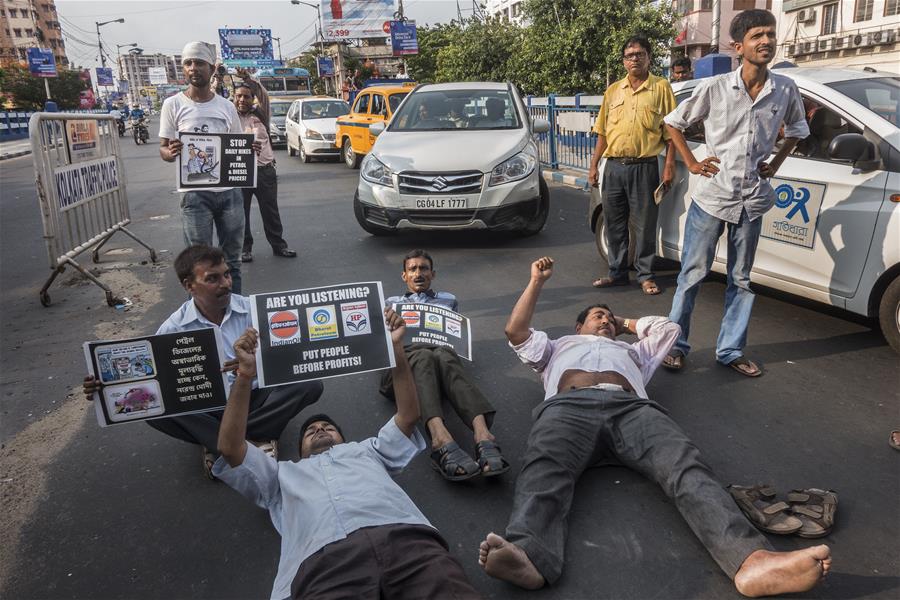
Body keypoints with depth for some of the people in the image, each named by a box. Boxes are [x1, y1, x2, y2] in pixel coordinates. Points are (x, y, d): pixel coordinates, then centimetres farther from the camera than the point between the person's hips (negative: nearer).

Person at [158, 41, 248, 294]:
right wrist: (171, 153, -21)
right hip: (196, 194, -3)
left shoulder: (227, 106, 10)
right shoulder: (173, 105, 2)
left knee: (232, 258, 12)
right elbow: (163, 149, 4)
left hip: (230, 192, 3)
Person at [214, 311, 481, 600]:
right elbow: (230, 448, 26)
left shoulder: (367, 450, 41)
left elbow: (408, 415, 34)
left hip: (404, 537, 1)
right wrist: (245, 376, 18)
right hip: (324, 558, 0)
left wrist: (397, 349, 25)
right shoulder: (284, 473, 38)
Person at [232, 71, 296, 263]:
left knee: (271, 212, 9)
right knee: (241, 213, 5)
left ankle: (278, 245, 19)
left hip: (265, 171, 1)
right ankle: (245, 248, 17)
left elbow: (264, 95, -9)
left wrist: (249, 79, -22)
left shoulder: (259, 114, 6)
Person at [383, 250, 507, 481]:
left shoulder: (448, 300, 40)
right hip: (405, 352, 0)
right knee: (424, 358, -41)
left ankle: (483, 435, -65)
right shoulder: (392, 302, 40)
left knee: (445, 357, -41)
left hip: (442, 349, 1)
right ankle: (441, 439, -66)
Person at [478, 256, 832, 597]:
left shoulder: (631, 350, 49)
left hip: (631, 408, 3)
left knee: (685, 466, -31)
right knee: (544, 472, -39)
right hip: (569, 406, -2)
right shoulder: (558, 347, 43)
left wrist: (626, 322, 57)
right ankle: (529, 557, -67)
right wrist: (537, 281, 33)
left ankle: (749, 559, -56)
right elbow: (516, 332, 31)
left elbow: (668, 328, 51)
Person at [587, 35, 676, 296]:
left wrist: (669, 165, -7)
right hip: (614, 166, 4)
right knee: (614, 224, 9)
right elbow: (603, 132, 14)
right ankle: (617, 273, 21)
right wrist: (594, 165, 8)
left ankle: (645, 275, 13)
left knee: (645, 225, 1)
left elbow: (670, 130, 0)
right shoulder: (613, 91, 13)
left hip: (644, 167, -4)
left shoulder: (661, 87, 2)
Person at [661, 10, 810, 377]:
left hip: (752, 202, 3)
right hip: (711, 197, -3)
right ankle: (676, 345, 14)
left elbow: (796, 129, 21)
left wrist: (776, 164, 9)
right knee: (692, 275, 1)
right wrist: (691, 163, -1)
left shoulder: (785, 90, 2)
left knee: (740, 280, 10)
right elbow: (673, 123, 5)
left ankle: (730, 351, 21)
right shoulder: (714, 88, -7)